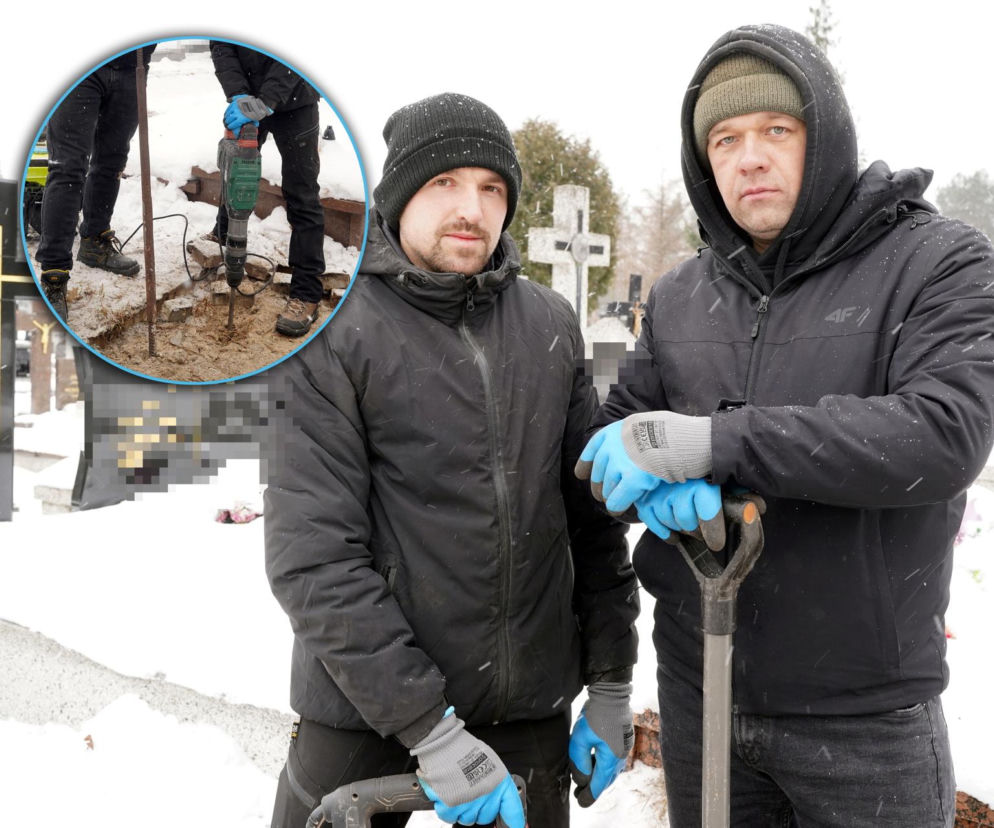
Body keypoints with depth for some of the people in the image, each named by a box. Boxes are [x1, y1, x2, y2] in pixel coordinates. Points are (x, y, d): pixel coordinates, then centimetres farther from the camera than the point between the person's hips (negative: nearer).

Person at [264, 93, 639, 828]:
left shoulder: (551, 325, 3)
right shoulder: (329, 336, -10)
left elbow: (594, 514, 6)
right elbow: (312, 558, -16)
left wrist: (610, 685, 5)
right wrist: (431, 731, -17)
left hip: (532, 711, 4)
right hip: (367, 717, -3)